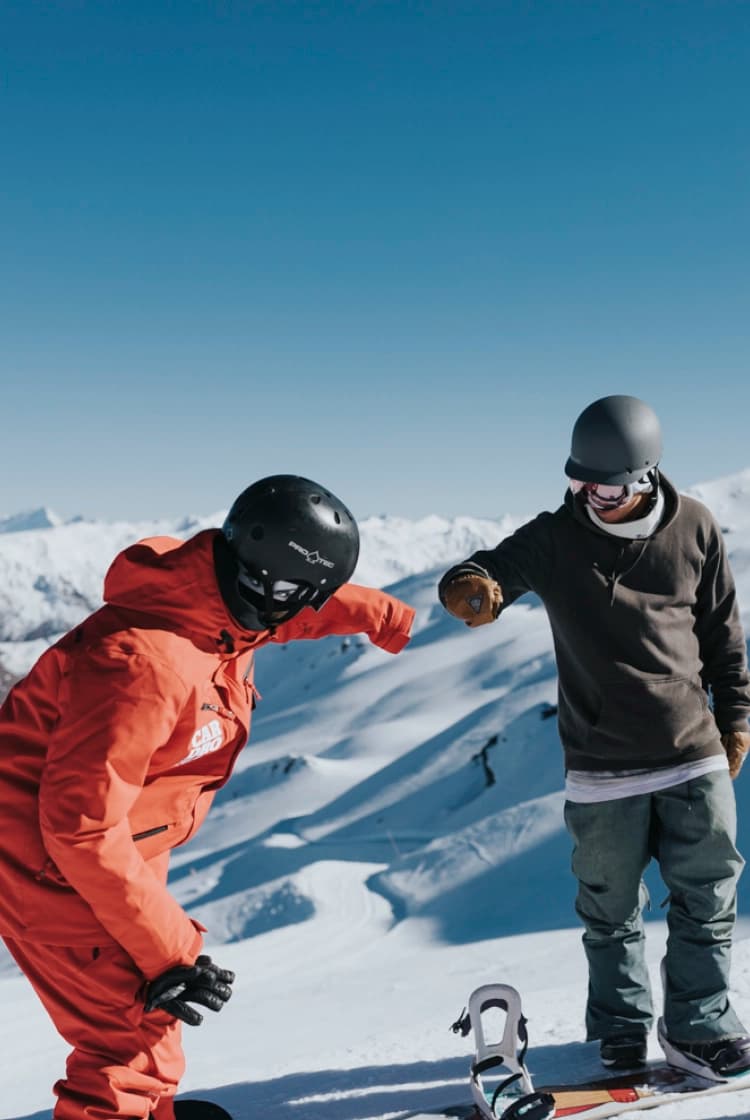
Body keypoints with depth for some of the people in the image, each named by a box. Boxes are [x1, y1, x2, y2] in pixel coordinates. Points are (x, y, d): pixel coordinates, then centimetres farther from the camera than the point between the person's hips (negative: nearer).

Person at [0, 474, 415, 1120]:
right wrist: (167, 951, -29)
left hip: (107, 842, 10)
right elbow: (83, 827, -33)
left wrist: (383, 616, 33)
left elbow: (304, 605, 17)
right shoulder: (147, 663, -35)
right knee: (132, 1029, -9)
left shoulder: (219, 596, -7)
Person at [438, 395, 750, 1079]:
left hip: (694, 755, 1)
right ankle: (621, 1025, 29)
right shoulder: (556, 539, -7)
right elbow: (489, 572, -14)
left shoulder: (694, 529, -2)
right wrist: (473, 588, -39)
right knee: (611, 909, 11)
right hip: (602, 768, -1)